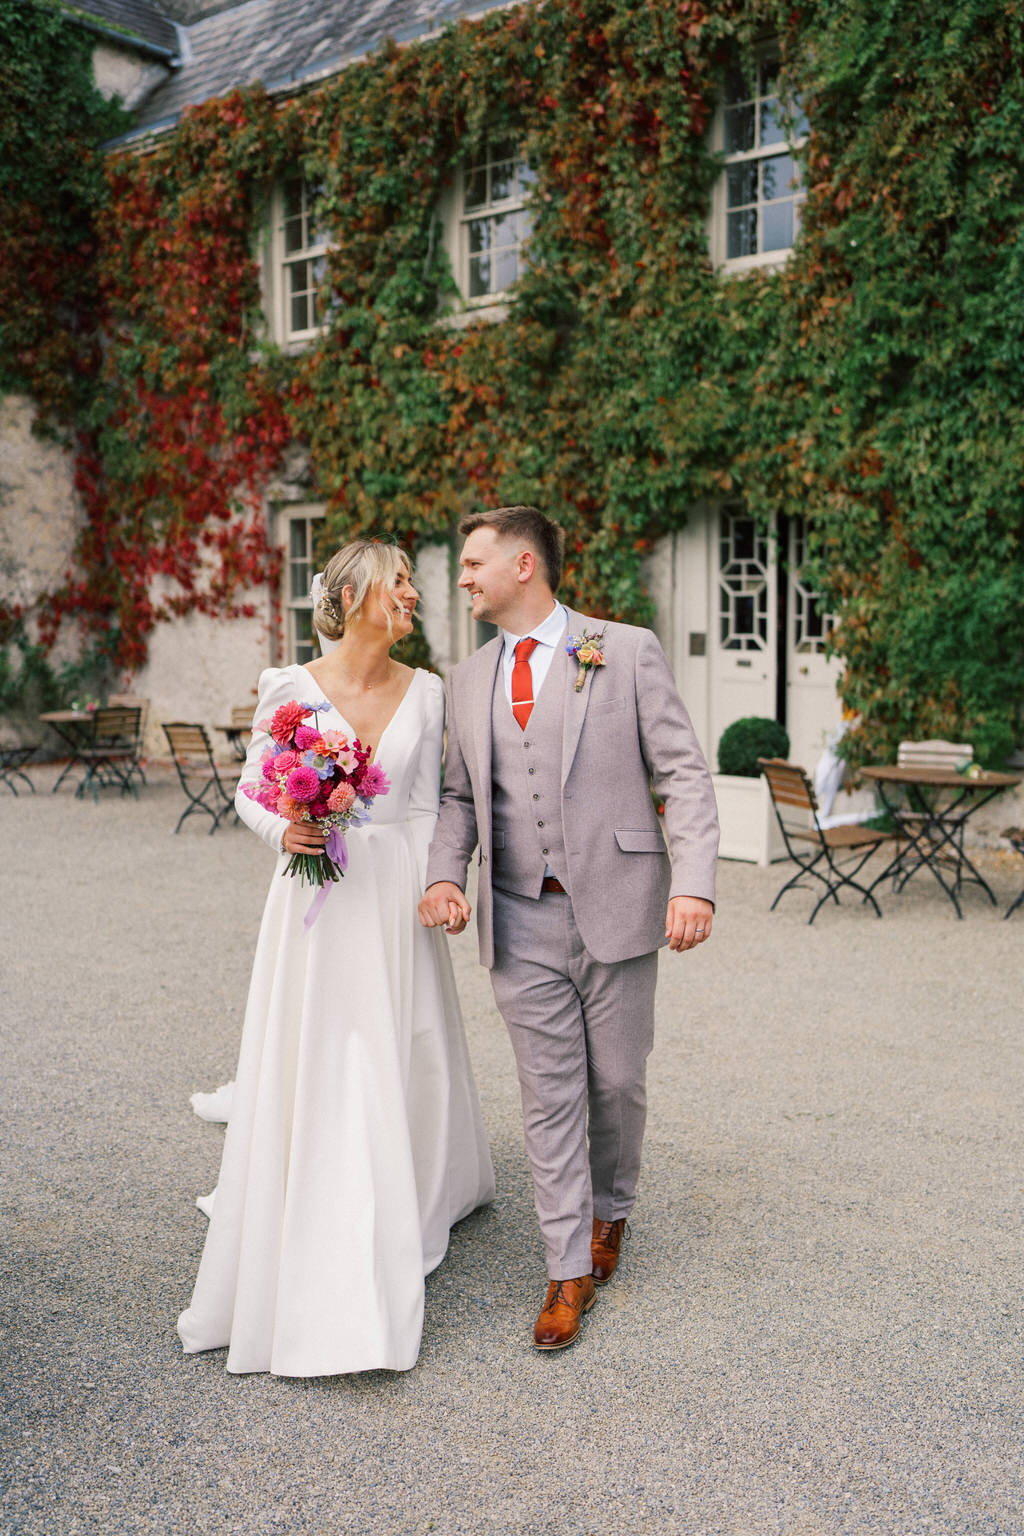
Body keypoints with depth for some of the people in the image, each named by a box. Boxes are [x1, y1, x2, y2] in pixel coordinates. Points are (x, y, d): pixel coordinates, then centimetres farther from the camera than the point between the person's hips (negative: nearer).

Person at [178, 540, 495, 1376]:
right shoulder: (290, 687, -4)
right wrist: (282, 831, -17)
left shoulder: (425, 692, 2)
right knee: (309, 1071, 3)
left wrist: (426, 895, -2)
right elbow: (251, 791, 3)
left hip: (395, 897, 2)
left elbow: (425, 807, 5)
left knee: (399, 1063, 12)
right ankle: (307, 1270, 20)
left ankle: (415, 1205, 39)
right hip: (315, 899, -2)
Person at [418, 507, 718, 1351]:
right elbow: (461, 794, 15)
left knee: (617, 1082, 10)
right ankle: (570, 1269, 21)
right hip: (522, 919, 3)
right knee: (550, 1094, 6)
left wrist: (694, 883, -18)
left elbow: (685, 773, -6)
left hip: (615, 908, -3)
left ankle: (610, 1210, 39)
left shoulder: (627, 651, -3)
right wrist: (444, 873, -4)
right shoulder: (468, 679, 11)